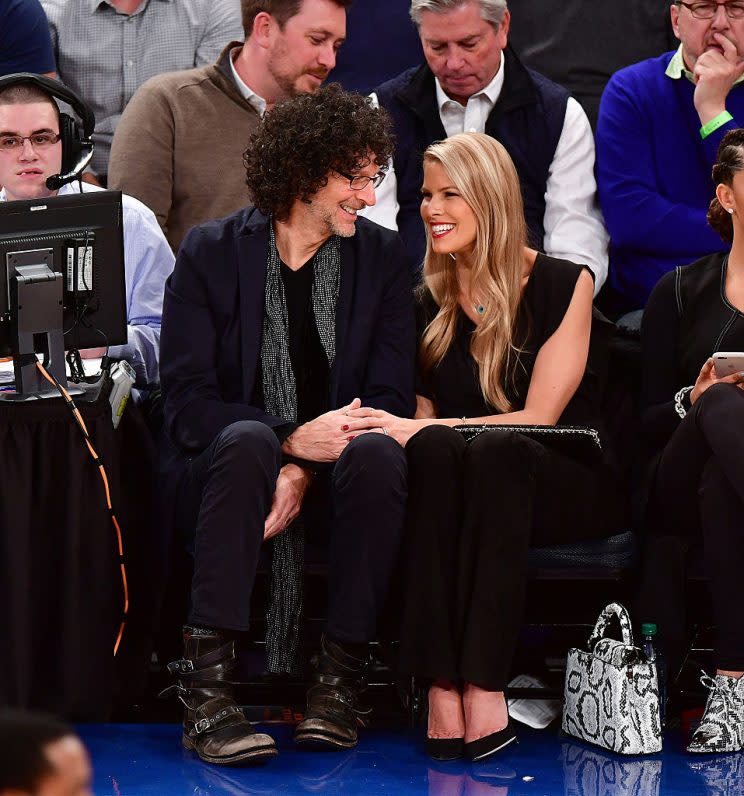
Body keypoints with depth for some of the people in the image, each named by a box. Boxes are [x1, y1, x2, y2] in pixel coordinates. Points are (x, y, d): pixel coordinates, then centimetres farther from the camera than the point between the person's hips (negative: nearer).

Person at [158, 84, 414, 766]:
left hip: (331, 473, 2)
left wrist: (303, 475, -19)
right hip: (217, 471, -1)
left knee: (378, 453, -32)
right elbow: (187, 403, -9)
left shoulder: (383, 257, 6)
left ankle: (340, 677, -25)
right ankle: (206, 685, -37)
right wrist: (292, 440, -25)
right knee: (247, 441, -36)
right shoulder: (210, 253, 0)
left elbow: (390, 398, -2)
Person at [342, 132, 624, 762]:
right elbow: (424, 418, 12)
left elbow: (537, 417, -10)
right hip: (458, 489, 3)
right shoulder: (429, 303, 11)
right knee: (435, 448, -33)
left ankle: (483, 686, -44)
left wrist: (417, 427, -19)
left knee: (497, 450, -37)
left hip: (566, 484, -3)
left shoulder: (563, 284, 0)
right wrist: (415, 431, -14)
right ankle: (442, 686, -43)